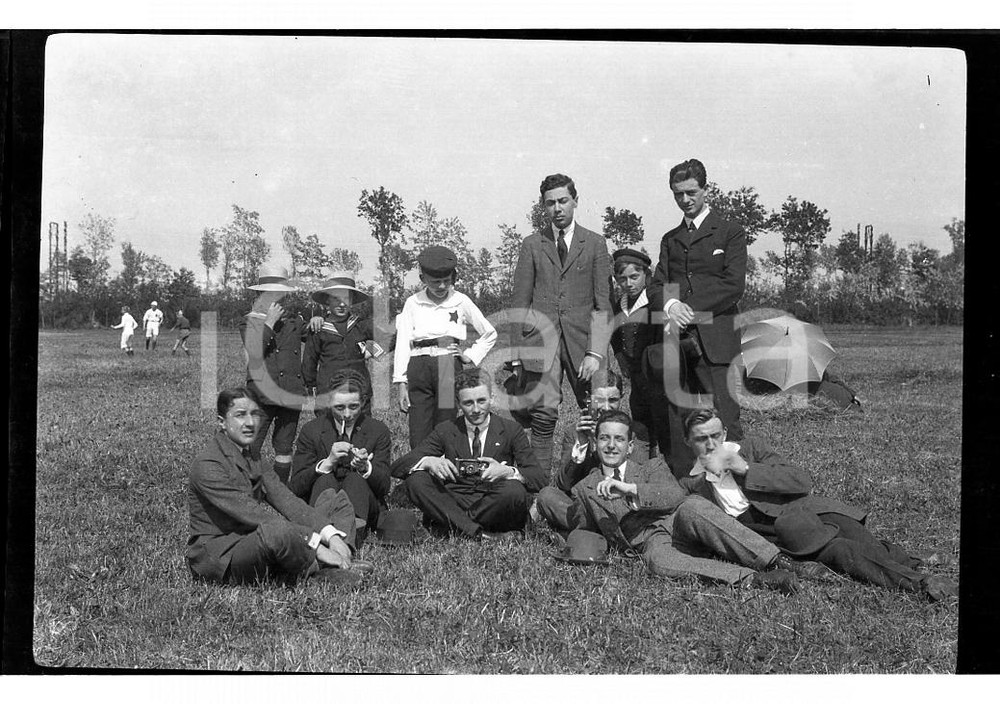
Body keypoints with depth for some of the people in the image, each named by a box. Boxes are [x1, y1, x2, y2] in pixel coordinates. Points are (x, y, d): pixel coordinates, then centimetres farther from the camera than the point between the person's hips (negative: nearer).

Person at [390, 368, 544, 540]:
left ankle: (454, 524, -16)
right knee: (415, 480, -22)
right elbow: (397, 466, 1)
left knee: (514, 490, -34)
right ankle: (474, 532, -28)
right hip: (455, 504, 2)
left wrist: (508, 471, -28)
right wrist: (428, 462, -22)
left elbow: (538, 478, -6)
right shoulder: (446, 430, 7)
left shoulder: (511, 430, 3)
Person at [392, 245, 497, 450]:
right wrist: (400, 383, -2)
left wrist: (471, 355, 8)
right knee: (418, 438, -5)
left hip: (449, 366, -1)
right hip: (418, 369, 1)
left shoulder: (461, 301, 9)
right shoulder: (413, 303, 9)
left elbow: (490, 334, 19)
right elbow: (402, 343, 5)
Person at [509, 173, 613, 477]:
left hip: (582, 337, 0)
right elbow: (519, 303, 9)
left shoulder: (595, 244, 9)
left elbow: (603, 303, 3)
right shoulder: (532, 245, 11)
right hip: (540, 338, 0)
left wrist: (596, 352, -9)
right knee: (543, 416, -10)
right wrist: (516, 355, 1)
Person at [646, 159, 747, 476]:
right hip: (673, 338, 4)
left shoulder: (730, 233, 9)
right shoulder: (670, 239, 23)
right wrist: (669, 305, -10)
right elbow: (656, 285, 13)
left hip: (715, 339, -4)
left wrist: (692, 310, -12)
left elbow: (734, 284, -3)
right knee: (668, 419, -1)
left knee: (724, 419, -10)